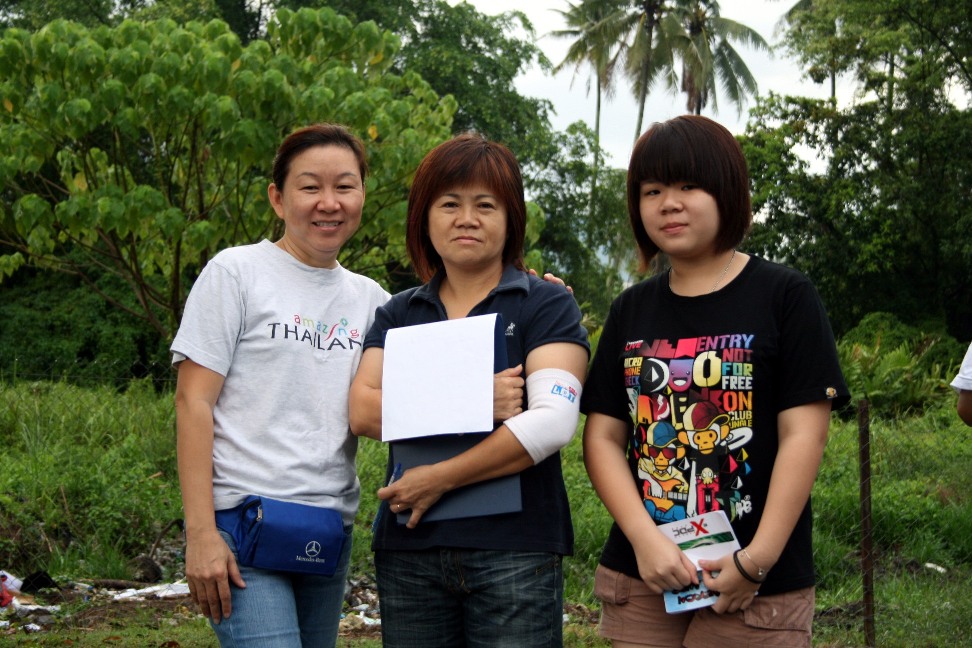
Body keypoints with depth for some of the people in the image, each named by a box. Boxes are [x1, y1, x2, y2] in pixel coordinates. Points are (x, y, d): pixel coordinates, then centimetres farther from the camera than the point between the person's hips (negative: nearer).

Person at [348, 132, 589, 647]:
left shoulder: (547, 306, 2)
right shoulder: (397, 315, 13)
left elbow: (552, 421, -12)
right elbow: (363, 411, -3)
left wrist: (440, 479, -12)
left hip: (514, 549, -3)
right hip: (408, 550, 3)